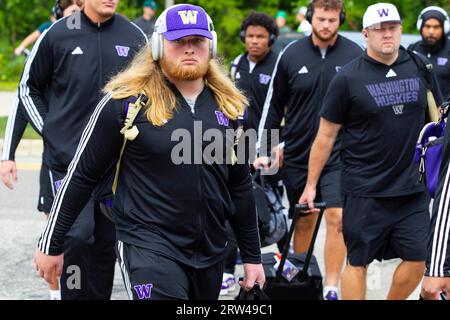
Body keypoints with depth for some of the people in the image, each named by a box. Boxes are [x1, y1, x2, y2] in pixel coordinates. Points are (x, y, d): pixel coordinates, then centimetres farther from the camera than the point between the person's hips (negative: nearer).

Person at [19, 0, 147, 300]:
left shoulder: (134, 37, 3)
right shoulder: (57, 35, -3)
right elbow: (29, 87, 9)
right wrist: (50, 129, 1)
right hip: (67, 158, -3)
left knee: (106, 242, 9)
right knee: (77, 235, -16)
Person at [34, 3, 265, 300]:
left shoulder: (229, 106, 7)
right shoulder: (126, 101, -8)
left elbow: (240, 186, 16)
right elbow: (82, 176, -2)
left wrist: (252, 256, 17)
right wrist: (51, 244, 1)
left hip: (211, 253, 6)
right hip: (149, 245, -6)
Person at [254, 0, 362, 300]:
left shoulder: (355, 56, -3)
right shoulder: (292, 55, -1)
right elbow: (274, 104, 8)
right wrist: (265, 150, 6)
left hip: (339, 154, -1)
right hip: (297, 153, 2)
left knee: (337, 218, -11)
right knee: (304, 220, 12)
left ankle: (331, 289, -7)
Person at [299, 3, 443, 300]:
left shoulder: (420, 68, 4)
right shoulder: (349, 78, -7)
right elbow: (326, 135, -2)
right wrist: (311, 185, -1)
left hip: (413, 187, 4)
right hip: (366, 191, -3)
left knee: (417, 258, 2)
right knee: (358, 262, 4)